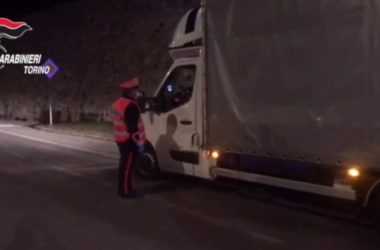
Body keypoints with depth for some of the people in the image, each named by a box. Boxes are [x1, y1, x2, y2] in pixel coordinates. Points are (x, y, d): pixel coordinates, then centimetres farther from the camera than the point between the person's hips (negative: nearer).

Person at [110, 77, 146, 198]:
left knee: (124, 164, 17)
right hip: (129, 141, -10)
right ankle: (126, 191, 2)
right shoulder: (130, 106, -20)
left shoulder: (118, 103, 14)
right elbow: (133, 127, -23)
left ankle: (122, 188, 25)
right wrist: (139, 141, -19)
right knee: (127, 166, -4)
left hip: (122, 139, 10)